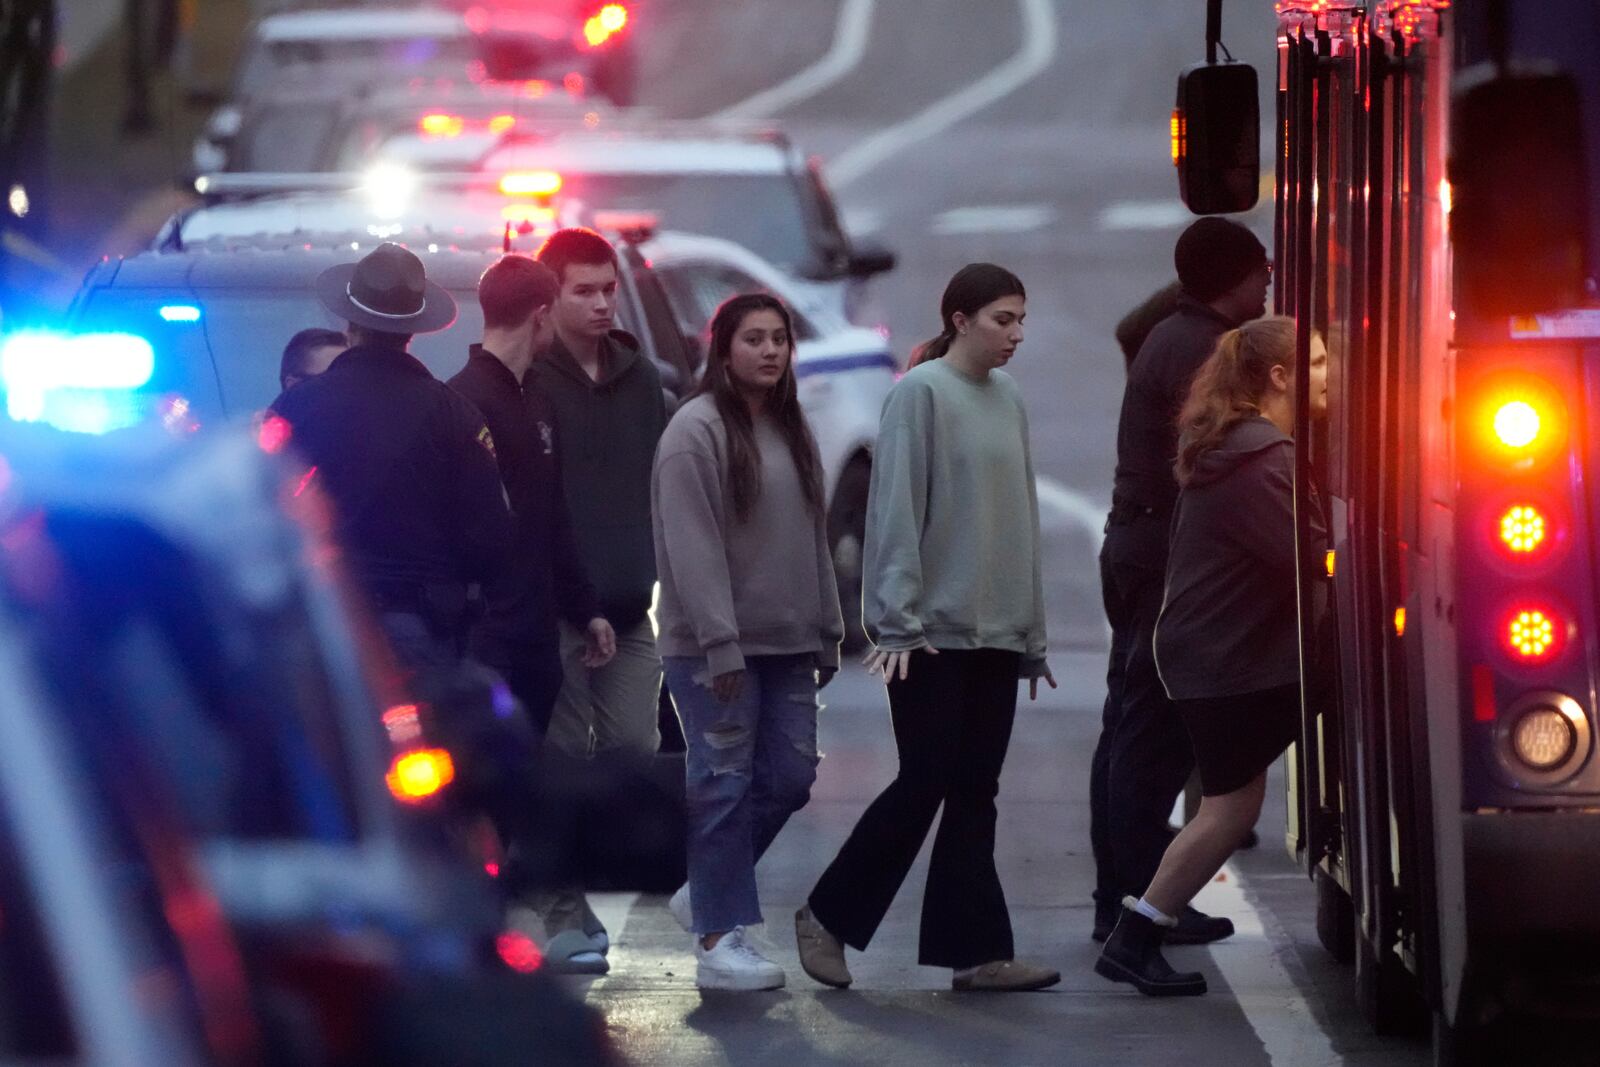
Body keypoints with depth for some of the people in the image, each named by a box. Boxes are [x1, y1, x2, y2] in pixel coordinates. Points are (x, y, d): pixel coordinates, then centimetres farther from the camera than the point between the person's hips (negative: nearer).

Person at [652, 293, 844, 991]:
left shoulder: (791, 430, 15)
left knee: (789, 777, 6)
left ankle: (705, 891, 24)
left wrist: (827, 633, 15)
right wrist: (720, 643, -19)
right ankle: (719, 940, 1)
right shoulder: (697, 430, -10)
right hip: (711, 647, -7)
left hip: (785, 644, 7)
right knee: (726, 784, -5)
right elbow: (692, 547, -15)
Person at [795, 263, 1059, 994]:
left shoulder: (1009, 400, 11)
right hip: (933, 631, -6)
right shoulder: (921, 392, -9)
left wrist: (1033, 632, 14)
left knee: (974, 794, 5)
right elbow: (895, 511, -12)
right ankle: (828, 916, 10)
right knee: (924, 784, -4)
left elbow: (1020, 519, 15)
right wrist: (898, 619, -16)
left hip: (996, 632, 6)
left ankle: (975, 950, 6)